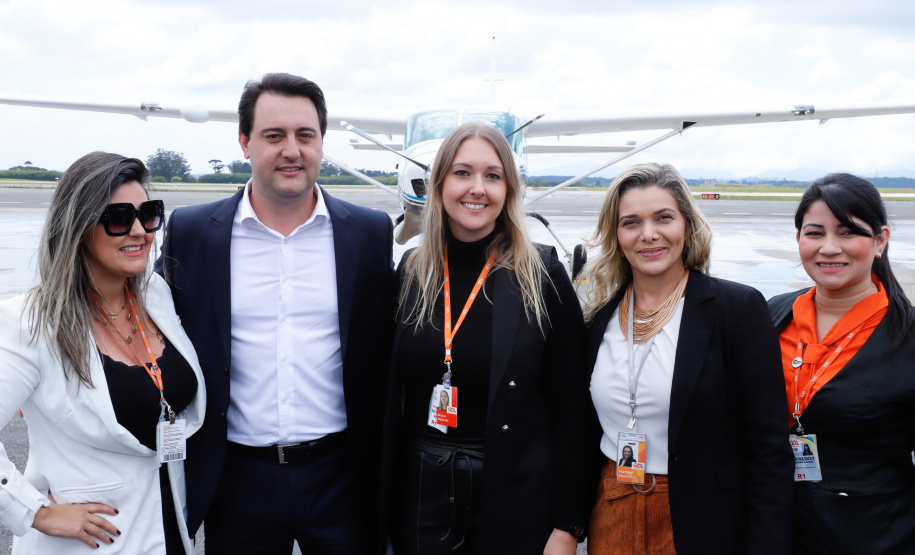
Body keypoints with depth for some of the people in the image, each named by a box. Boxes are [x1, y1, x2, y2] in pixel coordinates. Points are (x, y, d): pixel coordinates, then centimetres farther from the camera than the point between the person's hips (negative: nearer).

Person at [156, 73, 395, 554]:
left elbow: (386, 352, 5)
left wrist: (382, 475, 4)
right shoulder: (190, 232, -1)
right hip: (239, 476, 0)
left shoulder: (371, 232, 0)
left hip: (341, 475, 0)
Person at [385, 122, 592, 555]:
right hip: (421, 492, 3)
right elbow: (389, 395, 6)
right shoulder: (409, 273, 0)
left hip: (518, 498, -2)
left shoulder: (543, 276, -8)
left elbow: (571, 409, -7)